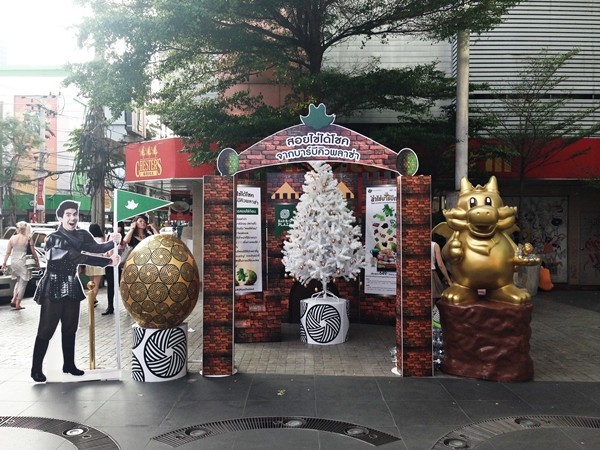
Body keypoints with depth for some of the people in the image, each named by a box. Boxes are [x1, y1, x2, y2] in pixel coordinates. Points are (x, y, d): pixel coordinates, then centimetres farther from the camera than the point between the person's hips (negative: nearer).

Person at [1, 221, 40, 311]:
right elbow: (33, 252, -3)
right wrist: (37, 261, 10)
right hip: (23, 262, -4)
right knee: (23, 284, 5)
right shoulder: (28, 239, -7)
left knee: (18, 281, 23)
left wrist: (4, 263, 11)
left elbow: (8, 252, 4)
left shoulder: (12, 238, 1)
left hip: (14, 262, 4)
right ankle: (18, 304, 5)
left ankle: (13, 299, 9)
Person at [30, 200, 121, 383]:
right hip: (53, 288, -6)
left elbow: (96, 248, -14)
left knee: (70, 328, 13)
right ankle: (36, 369, 8)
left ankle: (69, 364, 24)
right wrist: (108, 261, -28)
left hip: (71, 287, 6)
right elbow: (79, 257, -24)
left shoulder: (82, 235, 3)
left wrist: (113, 242, -34)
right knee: (46, 329, -3)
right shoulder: (53, 238, -15)